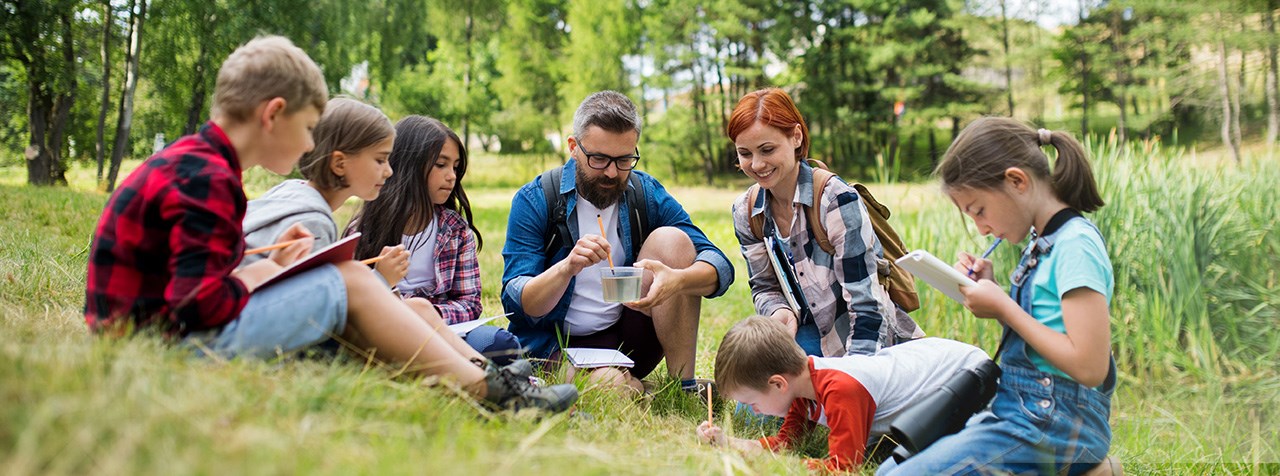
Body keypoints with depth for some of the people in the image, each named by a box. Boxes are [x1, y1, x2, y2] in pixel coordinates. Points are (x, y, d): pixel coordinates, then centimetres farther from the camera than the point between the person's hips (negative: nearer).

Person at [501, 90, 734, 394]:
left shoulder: (647, 194, -1)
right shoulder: (534, 201, -9)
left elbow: (720, 267, -10)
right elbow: (517, 304, -15)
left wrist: (677, 279, -34)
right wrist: (568, 267, -35)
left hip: (628, 337, 5)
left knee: (671, 239, -17)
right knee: (613, 385, -38)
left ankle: (684, 384, -14)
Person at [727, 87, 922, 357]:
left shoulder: (838, 201, -22)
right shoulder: (745, 212, -3)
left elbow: (867, 304, -24)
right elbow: (764, 286, 6)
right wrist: (781, 312, -19)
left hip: (873, 346, -5)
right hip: (818, 339, 5)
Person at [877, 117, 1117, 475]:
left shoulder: (1076, 244, -16)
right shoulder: (1043, 243, 13)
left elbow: (1090, 366, -23)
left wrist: (1004, 308, -15)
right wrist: (991, 291, 4)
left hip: (1054, 425, -10)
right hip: (1019, 412, 10)